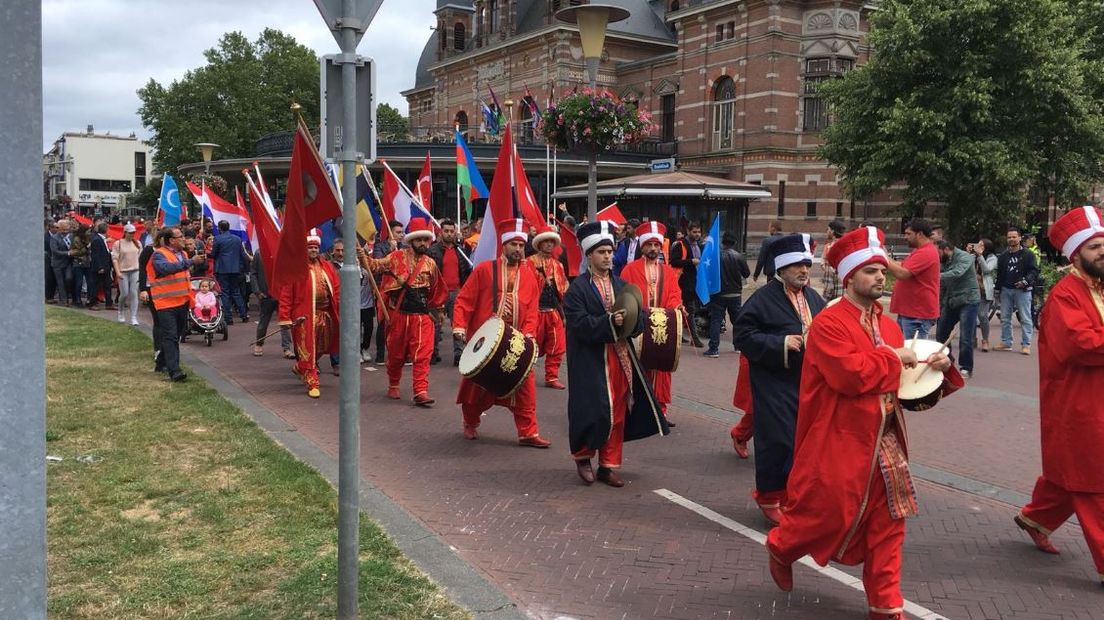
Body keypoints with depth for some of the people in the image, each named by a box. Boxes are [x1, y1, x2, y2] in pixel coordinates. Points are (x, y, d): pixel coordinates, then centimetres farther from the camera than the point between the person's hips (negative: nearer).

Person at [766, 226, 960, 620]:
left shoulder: (888, 325, 12)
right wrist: (893, 359, -14)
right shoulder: (828, 323, -13)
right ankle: (781, 546, 31)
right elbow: (850, 375, -25)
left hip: (884, 443, 8)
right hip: (839, 444, -7)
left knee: (887, 523, 8)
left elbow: (898, 380, 18)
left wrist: (936, 369, 1)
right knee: (827, 513, 1)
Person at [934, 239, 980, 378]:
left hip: (968, 301, -7)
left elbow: (957, 273, -33)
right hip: (951, 302, 7)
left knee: (965, 338, -8)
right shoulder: (943, 262, 7)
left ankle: (966, 368, 5)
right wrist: (940, 307, 11)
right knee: (941, 333, 10)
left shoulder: (964, 257, -13)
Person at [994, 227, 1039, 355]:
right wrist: (998, 288, 13)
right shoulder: (1003, 255, 14)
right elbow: (1000, 273, 19)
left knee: (1025, 318, -4)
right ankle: (1006, 342, 19)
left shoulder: (1027, 254, -3)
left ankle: (1026, 344, -3)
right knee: (1005, 318, 10)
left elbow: (1034, 271, -8)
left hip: (1022, 290, -6)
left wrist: (1026, 281, -22)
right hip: (1006, 290, 6)